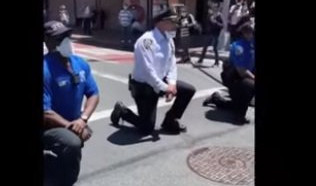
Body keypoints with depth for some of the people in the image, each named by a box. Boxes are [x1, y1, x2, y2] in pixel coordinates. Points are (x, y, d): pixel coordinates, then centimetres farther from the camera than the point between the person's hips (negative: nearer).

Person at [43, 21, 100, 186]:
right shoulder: (45, 70, -23)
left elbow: (93, 94, 1)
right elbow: (45, 112, -24)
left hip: (73, 124, 8)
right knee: (73, 144, -33)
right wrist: (70, 126, -23)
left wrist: (82, 119, -15)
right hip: (49, 127, -8)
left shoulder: (80, 64, -1)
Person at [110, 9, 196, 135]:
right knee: (147, 129, -6)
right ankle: (121, 110, 20)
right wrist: (165, 88, -23)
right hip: (143, 86, -8)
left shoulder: (169, 40, 2)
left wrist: (171, 83, -14)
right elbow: (147, 70, -29)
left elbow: (172, 64, 4)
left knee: (189, 90, 0)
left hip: (160, 81, 8)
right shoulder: (146, 41, -25)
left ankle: (170, 121, 14)